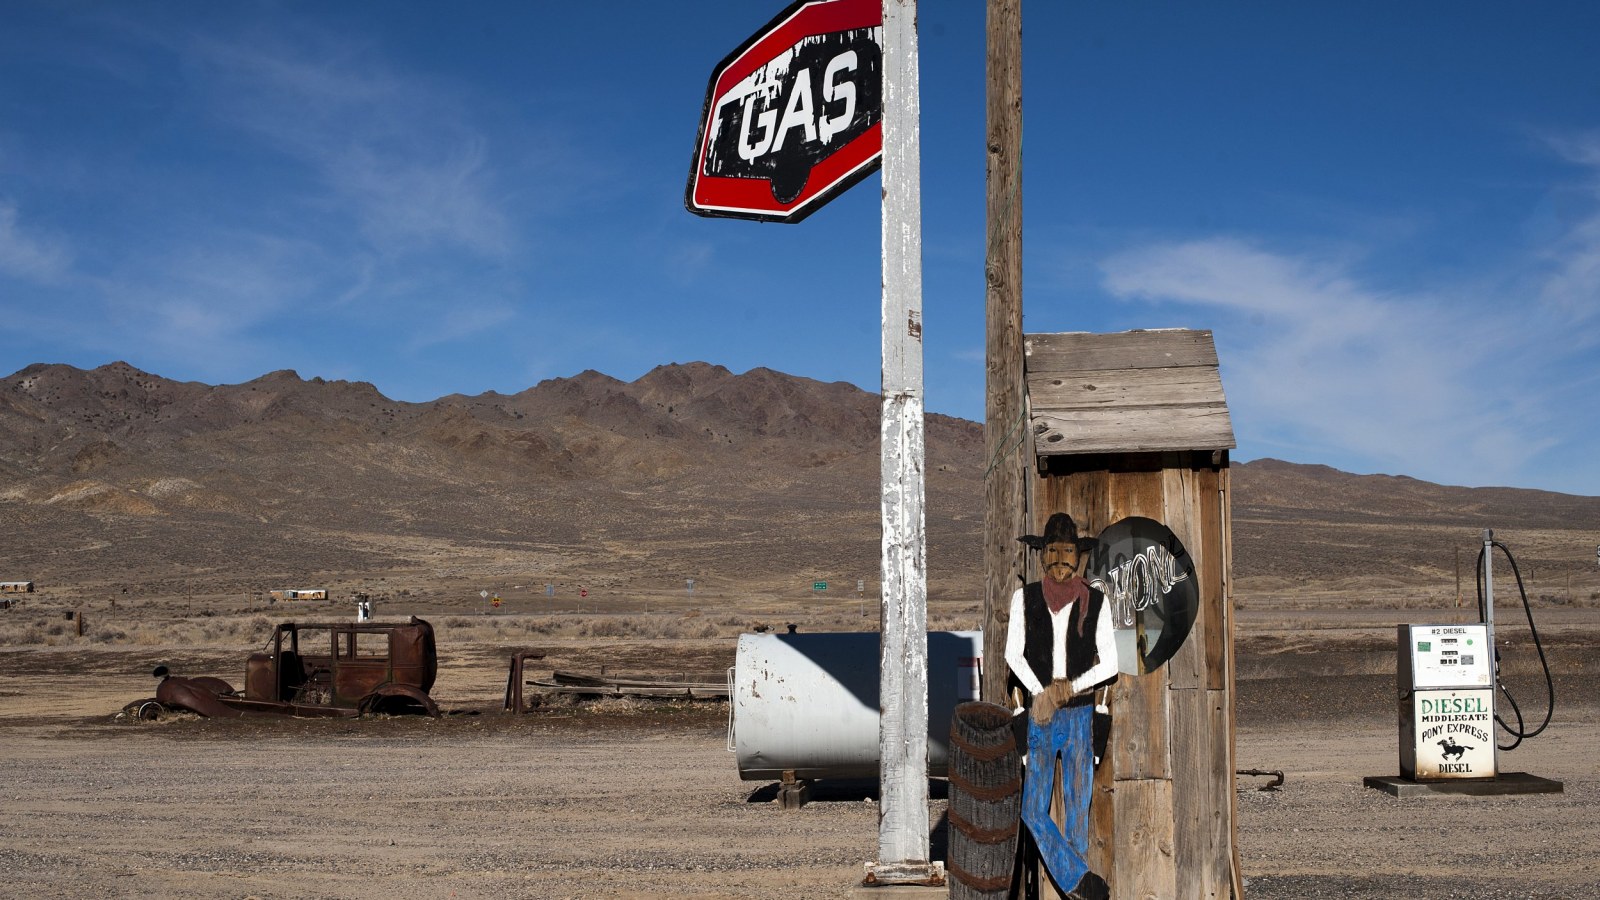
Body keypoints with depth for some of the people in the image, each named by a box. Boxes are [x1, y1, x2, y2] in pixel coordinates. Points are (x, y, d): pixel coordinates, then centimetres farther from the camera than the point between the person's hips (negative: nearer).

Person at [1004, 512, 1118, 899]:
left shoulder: (1095, 601, -1)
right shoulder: (1025, 597, 0)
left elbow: (1110, 663, 0)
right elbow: (1013, 654, -3)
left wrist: (1071, 686, -14)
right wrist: (1042, 695, -15)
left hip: (1080, 715, 0)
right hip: (1036, 716, 0)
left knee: (1078, 806, 2)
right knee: (1032, 809, -7)